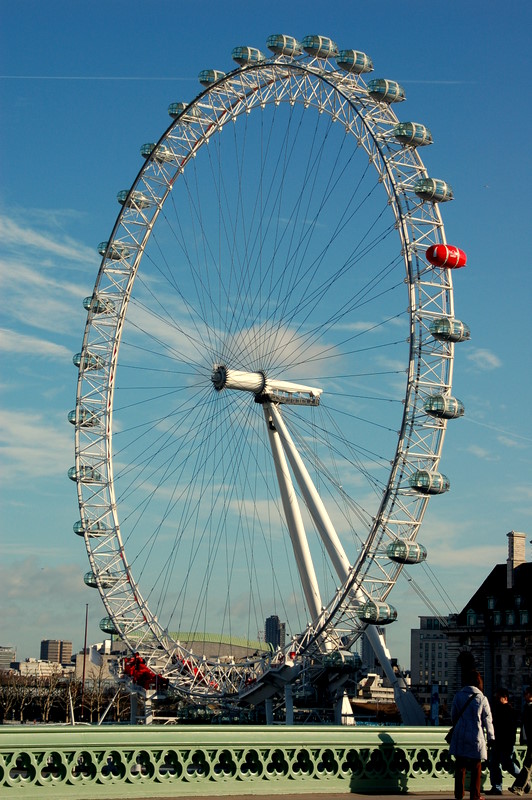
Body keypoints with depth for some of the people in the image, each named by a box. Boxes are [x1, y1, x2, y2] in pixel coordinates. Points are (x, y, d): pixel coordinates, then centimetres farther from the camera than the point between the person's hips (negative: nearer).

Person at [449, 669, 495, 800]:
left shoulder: (458, 696, -1)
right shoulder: (482, 699, -6)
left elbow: (453, 716, 8)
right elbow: (488, 720, 1)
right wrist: (491, 738, 13)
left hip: (460, 736, 2)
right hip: (476, 737, -2)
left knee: (460, 766, 8)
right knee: (476, 768, 8)